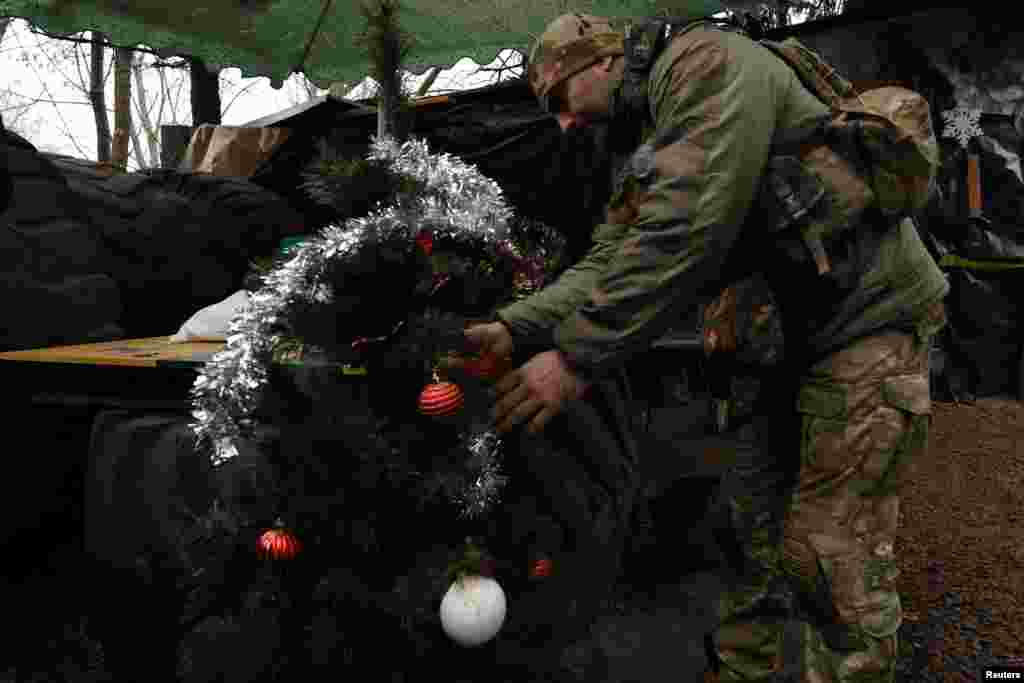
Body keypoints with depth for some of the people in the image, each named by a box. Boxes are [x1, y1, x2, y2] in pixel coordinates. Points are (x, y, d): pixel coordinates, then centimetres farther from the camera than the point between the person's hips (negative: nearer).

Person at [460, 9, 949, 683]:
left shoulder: (707, 60, -15)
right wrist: (514, 327, -13)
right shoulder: (645, 157, 15)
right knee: (749, 524, 13)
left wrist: (579, 356, -28)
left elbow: (685, 231, -28)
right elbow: (608, 263, 2)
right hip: (797, 333, 9)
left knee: (832, 554, -4)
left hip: (871, 317, -9)